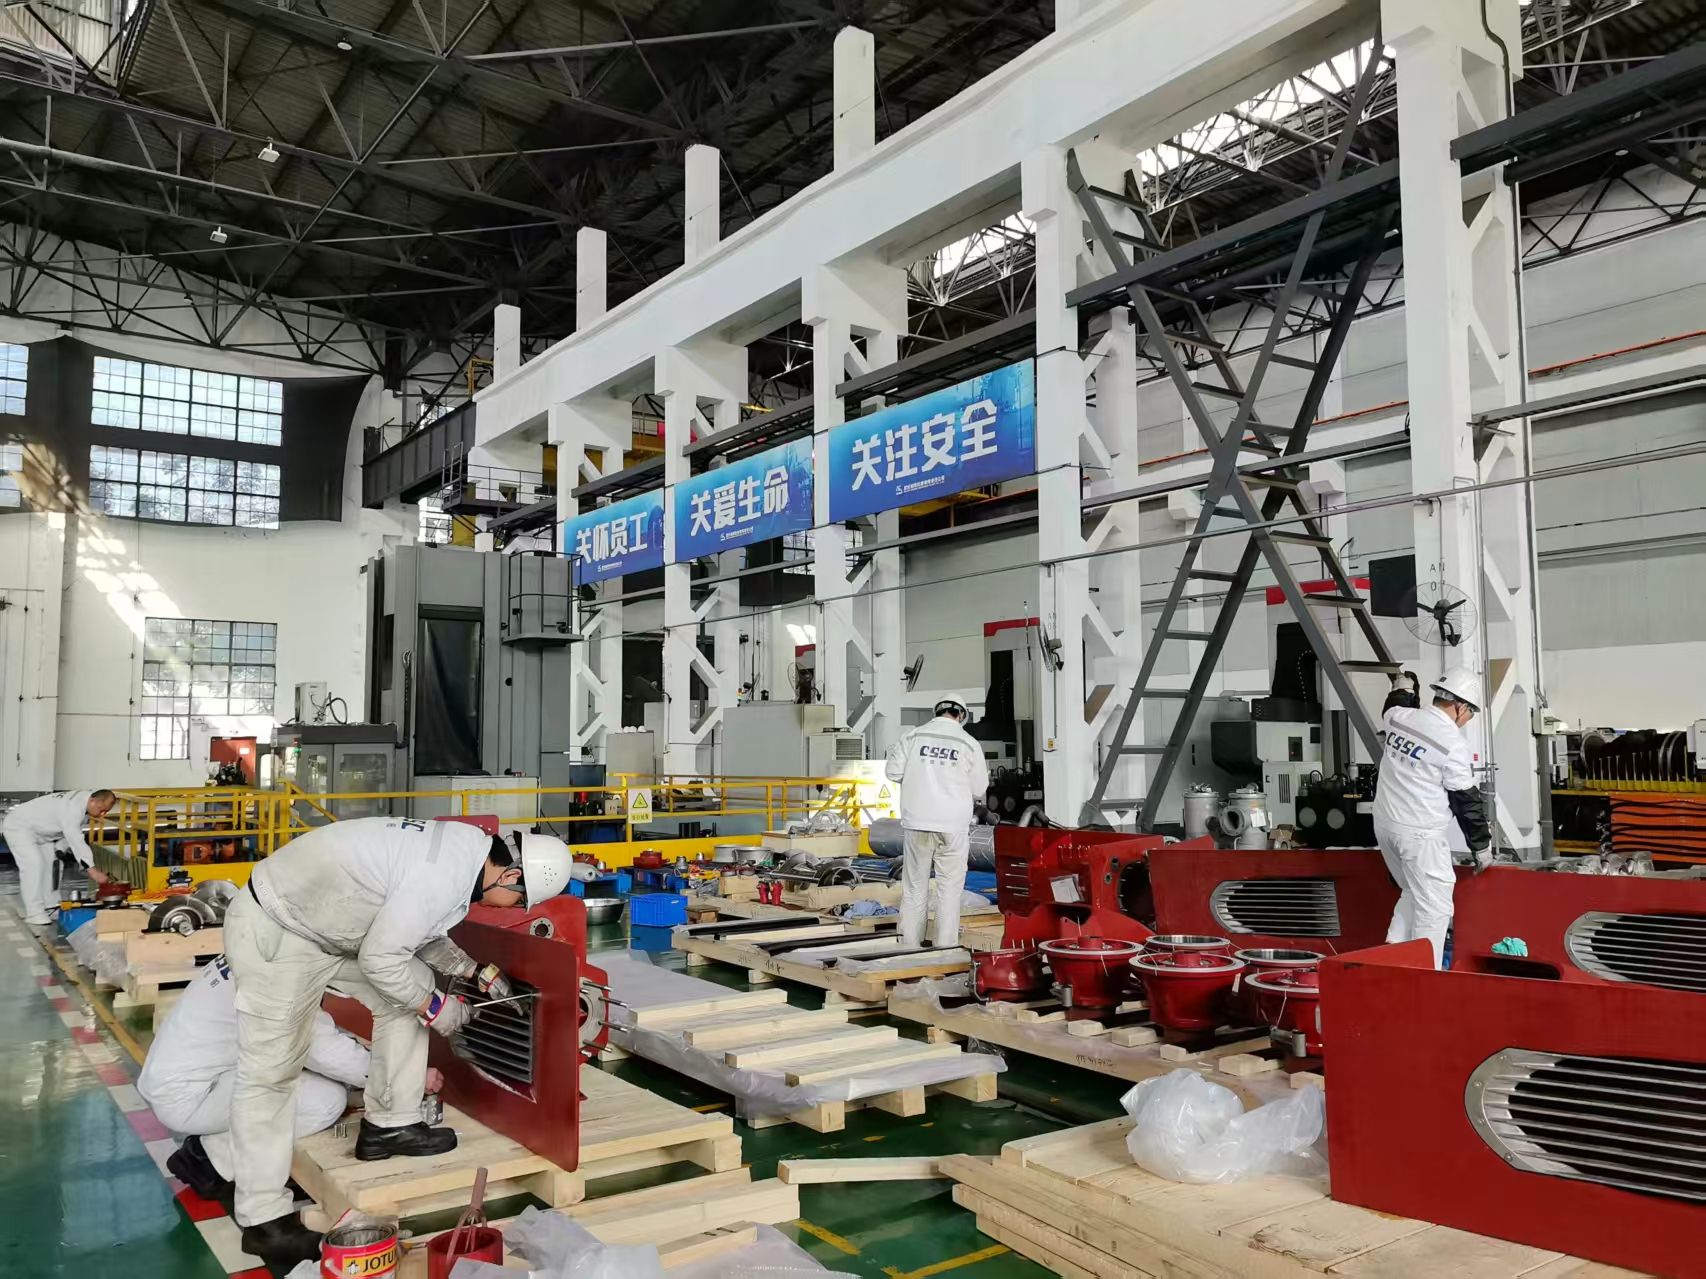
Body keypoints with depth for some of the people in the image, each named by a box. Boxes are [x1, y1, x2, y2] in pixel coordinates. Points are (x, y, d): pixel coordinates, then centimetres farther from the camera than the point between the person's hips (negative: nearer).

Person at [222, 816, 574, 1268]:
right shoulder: (444, 876, -31)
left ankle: (389, 1126, 20)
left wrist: (483, 973, 10)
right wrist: (436, 1007, -10)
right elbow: (380, 959, -24)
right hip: (275, 930, -10)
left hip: (326, 919, 10)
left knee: (407, 997, 9)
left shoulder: (468, 847, 0)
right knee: (270, 1071, -3)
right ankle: (264, 1220, 7)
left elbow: (420, 926, 14)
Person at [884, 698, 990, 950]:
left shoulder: (914, 736, -1)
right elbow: (979, 788, 1)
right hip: (953, 825, -1)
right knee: (949, 888, 6)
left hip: (918, 821, 1)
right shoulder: (969, 743, -3)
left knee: (914, 886, 11)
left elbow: (893, 771, 1)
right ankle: (945, 947, 8)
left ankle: (910, 944, 15)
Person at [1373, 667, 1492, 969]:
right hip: (1419, 834, -8)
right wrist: (1482, 845, 4)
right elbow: (1466, 800, -7)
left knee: (1412, 893, 24)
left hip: (1384, 823, 8)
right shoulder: (1453, 742, -16)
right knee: (1433, 907, 1)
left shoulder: (1397, 717, 0)